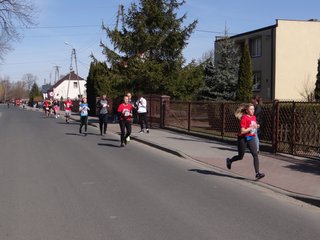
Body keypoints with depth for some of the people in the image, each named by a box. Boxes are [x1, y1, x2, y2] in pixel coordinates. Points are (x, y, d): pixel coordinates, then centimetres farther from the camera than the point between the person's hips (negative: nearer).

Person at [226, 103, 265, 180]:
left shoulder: (254, 117, 7)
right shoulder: (244, 118, -16)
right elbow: (242, 131, -20)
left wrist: (256, 126, 4)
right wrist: (251, 127, -23)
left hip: (251, 138, 6)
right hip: (243, 139, -6)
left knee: (255, 155, -9)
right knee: (240, 156, 10)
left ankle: (257, 173, -10)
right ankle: (229, 160, 41)